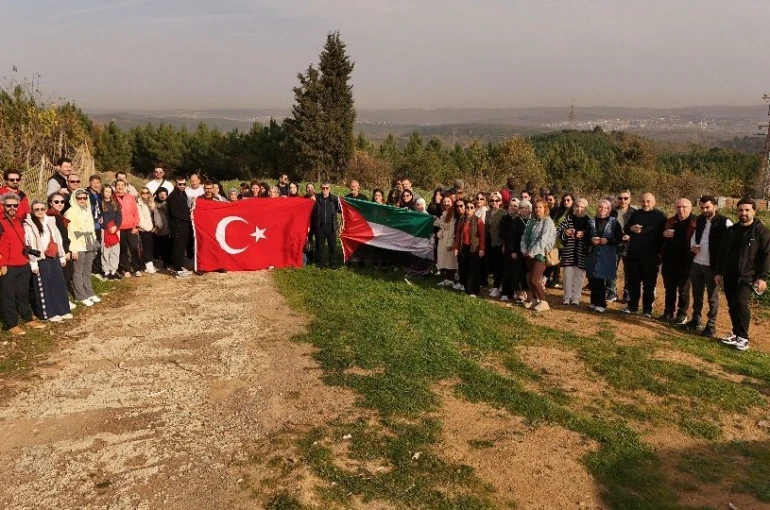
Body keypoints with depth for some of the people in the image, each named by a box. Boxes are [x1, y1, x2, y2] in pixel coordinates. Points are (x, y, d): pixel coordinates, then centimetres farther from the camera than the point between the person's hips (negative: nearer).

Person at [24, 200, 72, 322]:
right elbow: (29, 245, -12)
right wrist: (33, 263, -16)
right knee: (44, 287, 3)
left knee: (59, 284, 11)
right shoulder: (28, 225, -8)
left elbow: (58, 240, 15)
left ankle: (63, 310, 21)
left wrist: (62, 256, 14)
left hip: (54, 258, 6)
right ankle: (49, 313, 10)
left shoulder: (50, 222, 11)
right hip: (41, 260, -6)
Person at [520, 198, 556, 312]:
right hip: (530, 255, 7)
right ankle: (534, 300, 19)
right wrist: (524, 250, -3)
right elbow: (525, 236, 12)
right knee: (530, 279, 8)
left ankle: (543, 302, 4)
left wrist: (532, 252, -16)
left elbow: (543, 239, -17)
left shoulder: (548, 222, -8)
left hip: (540, 254, -7)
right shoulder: (532, 222, 13)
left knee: (535, 280, -9)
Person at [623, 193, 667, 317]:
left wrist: (660, 252, -9)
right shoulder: (635, 213, 10)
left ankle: (647, 309, 12)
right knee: (633, 282, 10)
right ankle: (632, 306, 20)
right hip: (633, 254, 3)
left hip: (651, 256, -3)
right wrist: (631, 228, -10)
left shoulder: (660, 216, -1)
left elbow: (663, 235, -1)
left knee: (649, 284, 4)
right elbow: (625, 229, 13)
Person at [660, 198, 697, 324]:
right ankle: (668, 312, 26)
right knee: (669, 289, 15)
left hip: (685, 262, -5)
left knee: (683, 290, 9)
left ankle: (682, 314, 19)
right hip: (669, 261, 5)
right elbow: (661, 237, 16)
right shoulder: (670, 221, 9)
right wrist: (664, 233, -7)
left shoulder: (696, 223, -8)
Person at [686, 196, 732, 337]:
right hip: (696, 263, 6)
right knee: (697, 294, 16)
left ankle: (711, 325, 14)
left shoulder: (725, 223, -12)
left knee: (712, 297, 5)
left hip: (712, 266, -6)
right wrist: (692, 246, -2)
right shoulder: (700, 220, 8)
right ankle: (695, 320, 30)